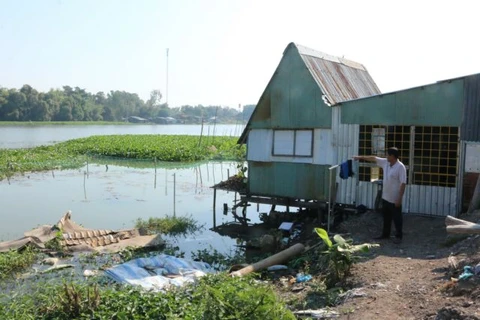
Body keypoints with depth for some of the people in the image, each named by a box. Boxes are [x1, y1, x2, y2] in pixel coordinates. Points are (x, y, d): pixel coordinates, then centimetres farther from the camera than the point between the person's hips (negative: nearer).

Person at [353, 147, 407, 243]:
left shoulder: (400, 167, -21)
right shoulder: (385, 163, 2)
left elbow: (403, 184, -21)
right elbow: (374, 158, 16)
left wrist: (399, 199, -22)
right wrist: (361, 157, 16)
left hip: (395, 199, -8)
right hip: (385, 197, 8)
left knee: (397, 218, 6)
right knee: (386, 217, 19)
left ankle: (399, 236, 19)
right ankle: (385, 234, 31)